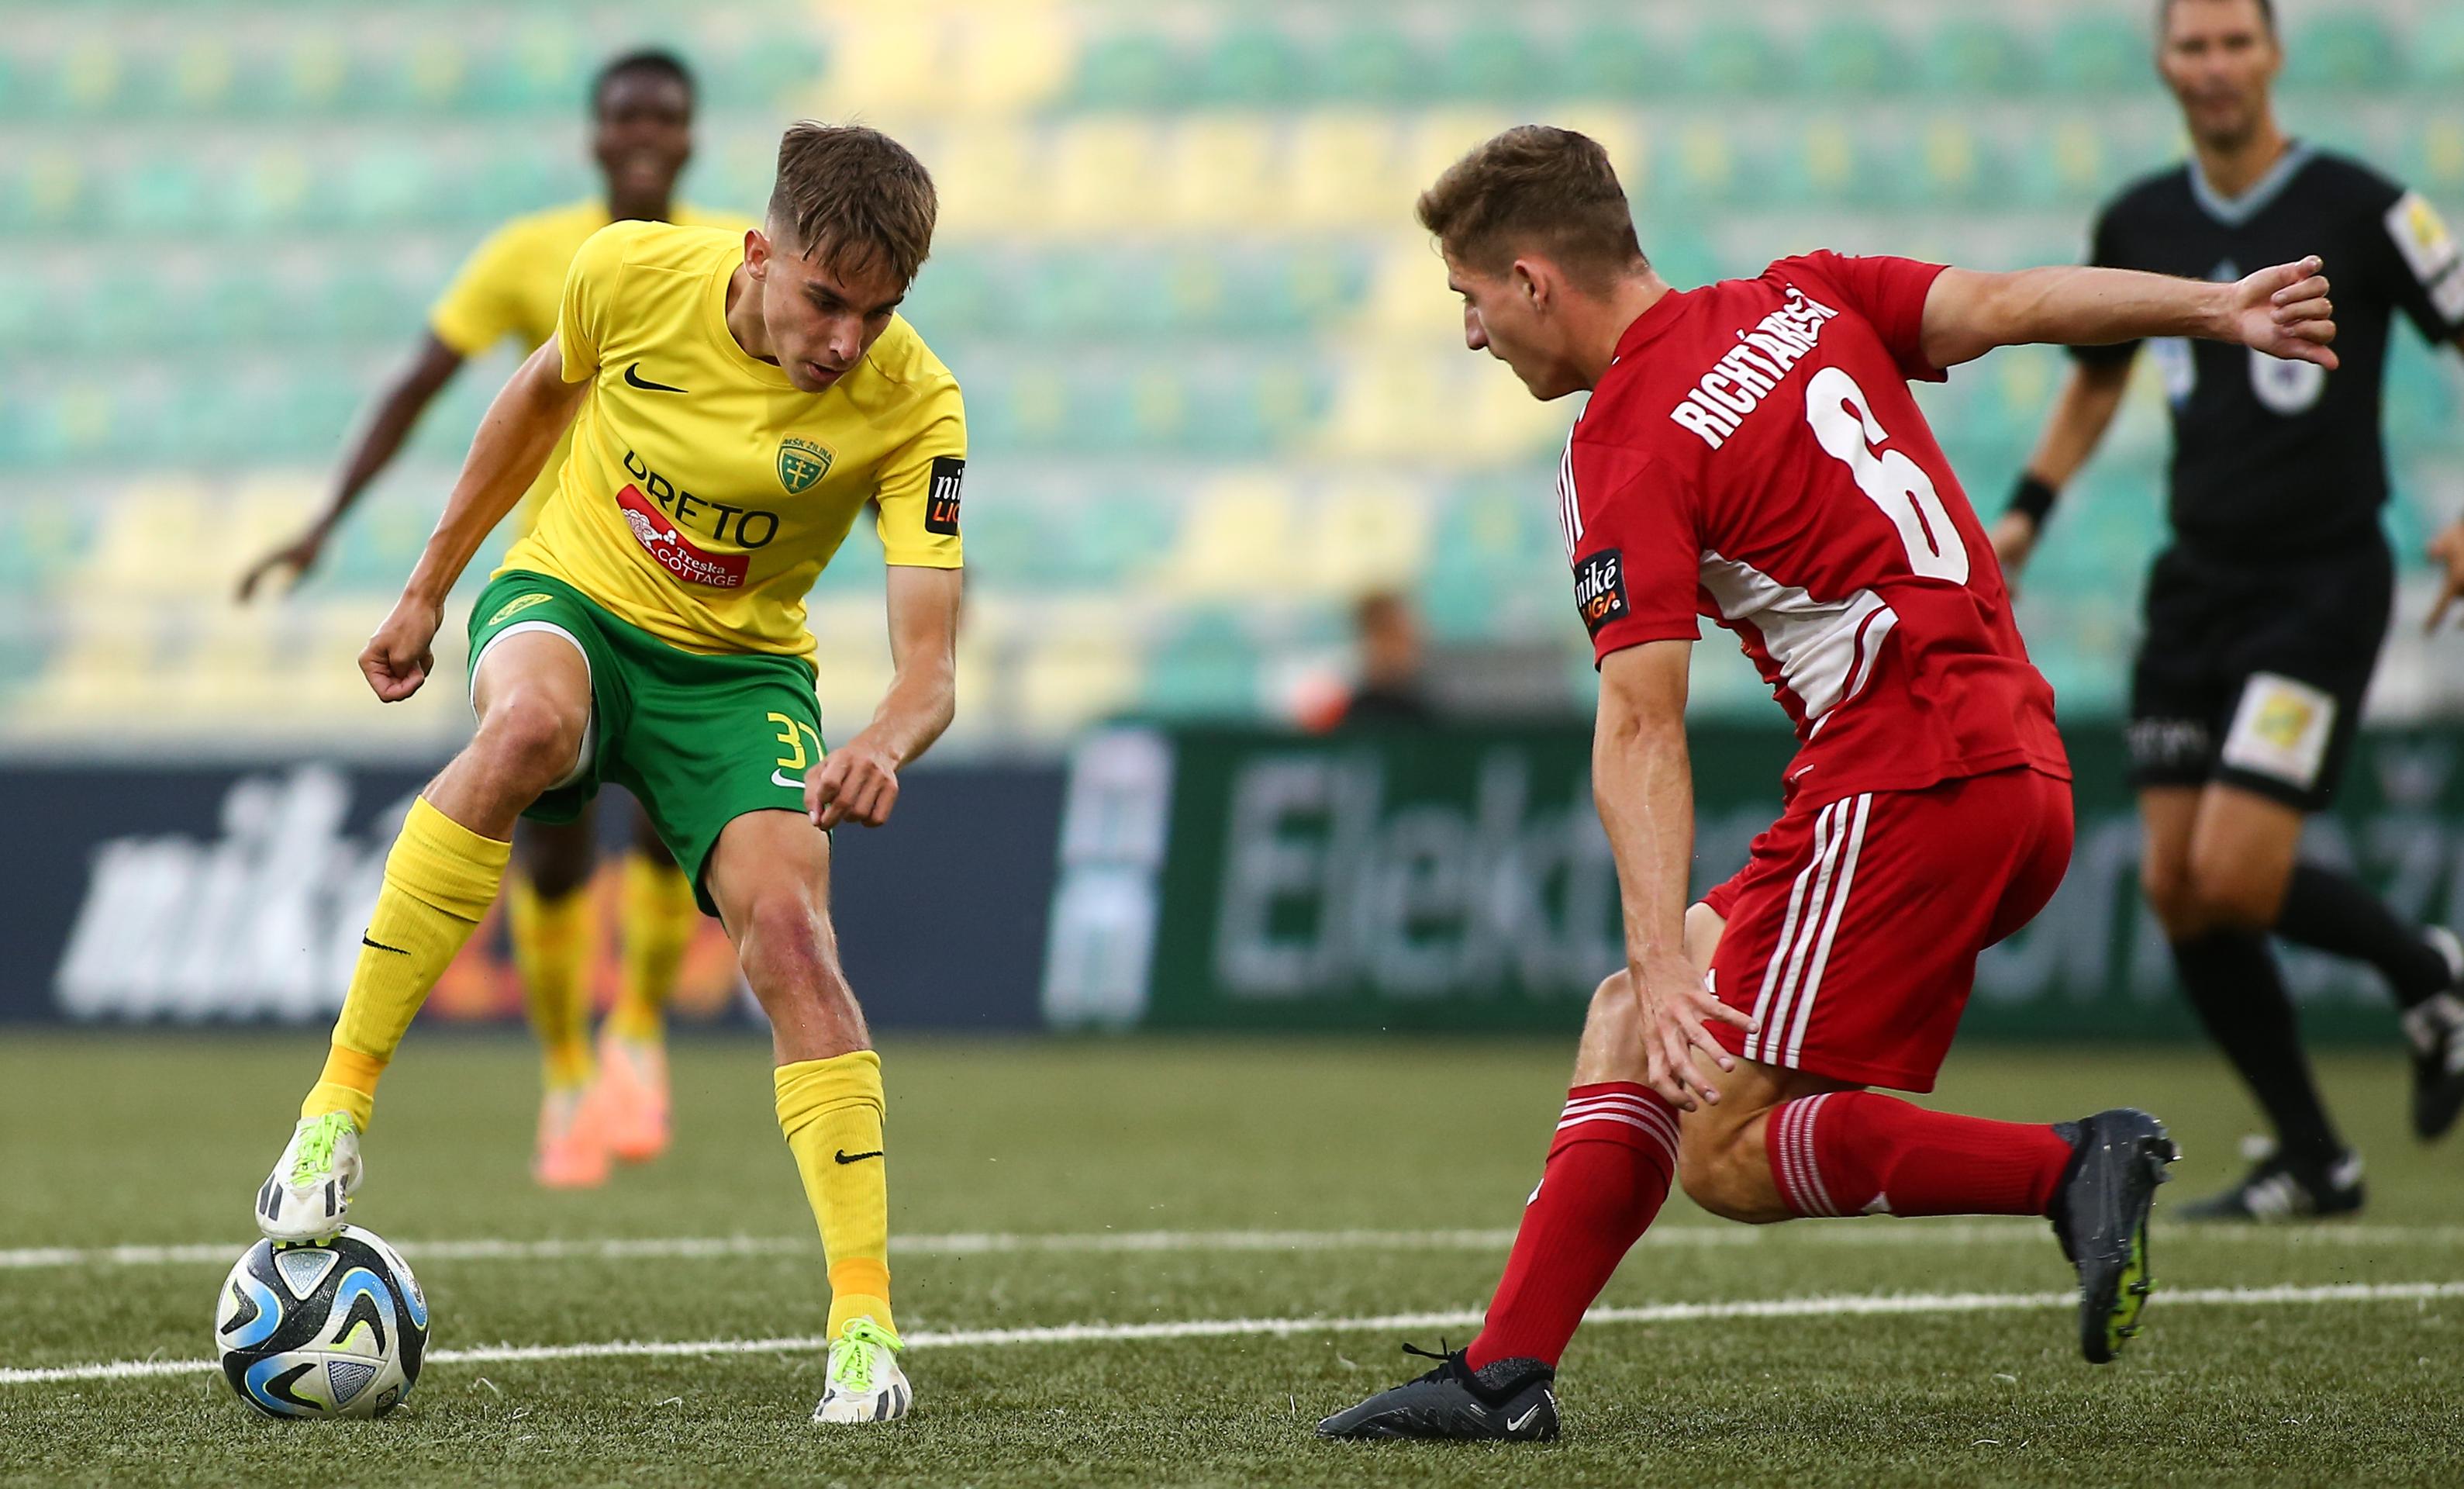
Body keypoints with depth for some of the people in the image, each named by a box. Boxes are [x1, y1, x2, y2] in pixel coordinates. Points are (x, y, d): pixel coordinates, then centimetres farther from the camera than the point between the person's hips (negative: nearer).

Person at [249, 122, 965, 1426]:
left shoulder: (911, 406, -22)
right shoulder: (633, 274, -19)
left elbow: (928, 665, -26)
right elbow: (546, 393, 5)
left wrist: (885, 744, -50)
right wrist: (427, 587, 12)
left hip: (739, 666, 0)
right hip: (571, 597, 0)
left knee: (786, 925, -24)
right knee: (529, 723, -37)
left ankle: (863, 1327, -17)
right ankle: (336, 1105, -28)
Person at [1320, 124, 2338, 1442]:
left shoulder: (1625, 456, -8)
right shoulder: (1800, 301, 14)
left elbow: (1639, 730, -15)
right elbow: (2004, 304, 3)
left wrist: (1667, 962, -22)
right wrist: (2223, 310, 1)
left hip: (1900, 779, -9)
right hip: (2020, 763, 9)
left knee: (1725, 1158, -6)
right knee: (1629, 1021, 11)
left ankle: (2072, 1167, -16)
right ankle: (1503, 1373, 5)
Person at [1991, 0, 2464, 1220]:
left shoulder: (2360, 210, -8)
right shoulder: (2140, 225, 8)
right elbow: (2097, 374, 25)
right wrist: (2028, 508, 12)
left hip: (2323, 581, -6)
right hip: (2198, 578, 6)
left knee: (2235, 874, -16)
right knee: (2176, 887, -1)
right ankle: (2311, 1161, 12)